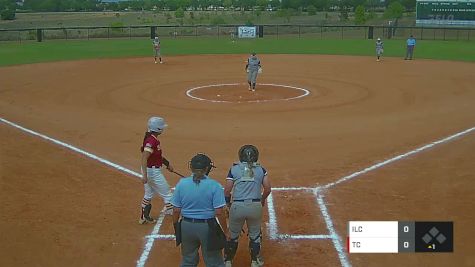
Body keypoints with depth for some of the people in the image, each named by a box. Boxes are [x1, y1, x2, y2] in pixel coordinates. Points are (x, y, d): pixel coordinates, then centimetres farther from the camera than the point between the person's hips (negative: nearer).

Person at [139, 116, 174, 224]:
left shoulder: (152, 139, 6)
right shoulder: (151, 141, -24)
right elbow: (144, 158, -30)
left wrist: (167, 164, 22)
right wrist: (144, 175, -34)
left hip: (148, 170, 10)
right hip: (153, 172, -10)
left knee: (148, 195, 23)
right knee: (167, 194, 3)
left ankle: (144, 217, 33)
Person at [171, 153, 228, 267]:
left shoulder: (181, 183, -5)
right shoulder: (214, 186, -13)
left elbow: (176, 210, -2)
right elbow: (219, 212, -14)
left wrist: (176, 227, 13)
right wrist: (225, 230, -1)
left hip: (186, 226, 3)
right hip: (207, 227, -3)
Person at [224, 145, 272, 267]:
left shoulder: (234, 169, 1)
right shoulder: (261, 169, 5)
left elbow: (227, 190, -1)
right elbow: (267, 189, 2)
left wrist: (228, 203, 16)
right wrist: (263, 200, 20)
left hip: (237, 206, 0)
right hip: (255, 206, 0)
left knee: (233, 235, 18)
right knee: (255, 235, 20)